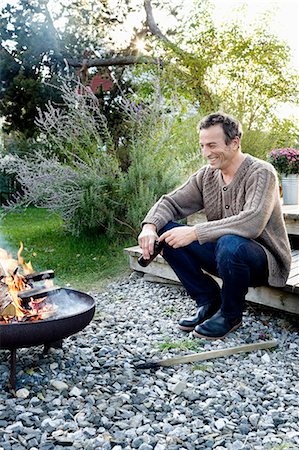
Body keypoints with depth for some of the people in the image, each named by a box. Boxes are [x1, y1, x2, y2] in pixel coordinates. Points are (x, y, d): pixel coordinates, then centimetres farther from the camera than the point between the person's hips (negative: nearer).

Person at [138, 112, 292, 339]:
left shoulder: (261, 173, -19)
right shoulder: (206, 175, 2)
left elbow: (252, 222, -34)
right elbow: (171, 202, 2)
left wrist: (195, 232, -37)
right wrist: (150, 226, -20)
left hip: (265, 259, -6)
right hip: (222, 252, 6)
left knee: (229, 244, -39)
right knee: (166, 232, -9)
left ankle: (230, 315, -10)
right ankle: (209, 300, 2)